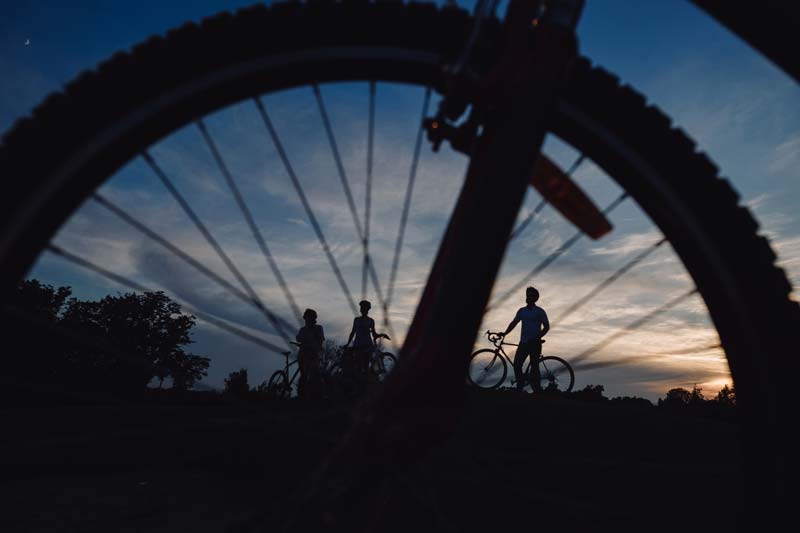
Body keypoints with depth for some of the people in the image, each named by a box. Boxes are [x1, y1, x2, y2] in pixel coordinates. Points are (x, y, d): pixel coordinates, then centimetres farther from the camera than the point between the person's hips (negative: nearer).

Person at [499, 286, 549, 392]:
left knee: (534, 367, -4)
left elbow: (546, 327, -3)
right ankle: (519, 388, 6)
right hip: (523, 343, 5)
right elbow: (514, 323, 14)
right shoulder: (522, 311, 11)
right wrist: (505, 333, 2)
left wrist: (537, 338, -15)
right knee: (516, 364, -3)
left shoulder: (540, 311, -2)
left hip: (535, 344, -5)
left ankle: (537, 389, 4)